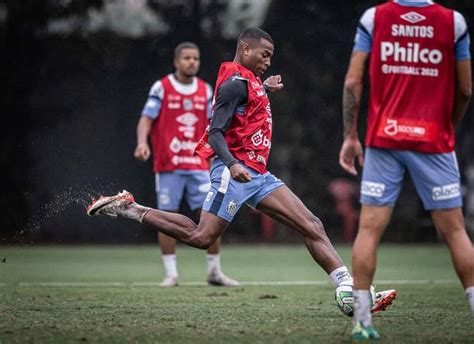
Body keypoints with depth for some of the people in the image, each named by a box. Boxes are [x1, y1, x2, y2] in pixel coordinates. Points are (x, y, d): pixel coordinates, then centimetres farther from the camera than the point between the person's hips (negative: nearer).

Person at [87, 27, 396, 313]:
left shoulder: (249, 80, 19)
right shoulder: (236, 82, -11)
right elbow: (216, 133, -20)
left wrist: (265, 89, 36)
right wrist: (233, 165, -35)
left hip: (258, 175, 9)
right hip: (236, 171, -9)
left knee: (312, 226, -3)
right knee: (201, 238, -9)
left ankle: (349, 288, -9)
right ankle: (128, 208, 6)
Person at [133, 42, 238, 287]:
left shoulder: (206, 90, 10)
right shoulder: (161, 88, -2)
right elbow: (146, 119, -7)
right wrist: (142, 142, -23)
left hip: (198, 165, 3)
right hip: (168, 166, -3)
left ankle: (214, 271, 9)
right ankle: (170, 274, 7)